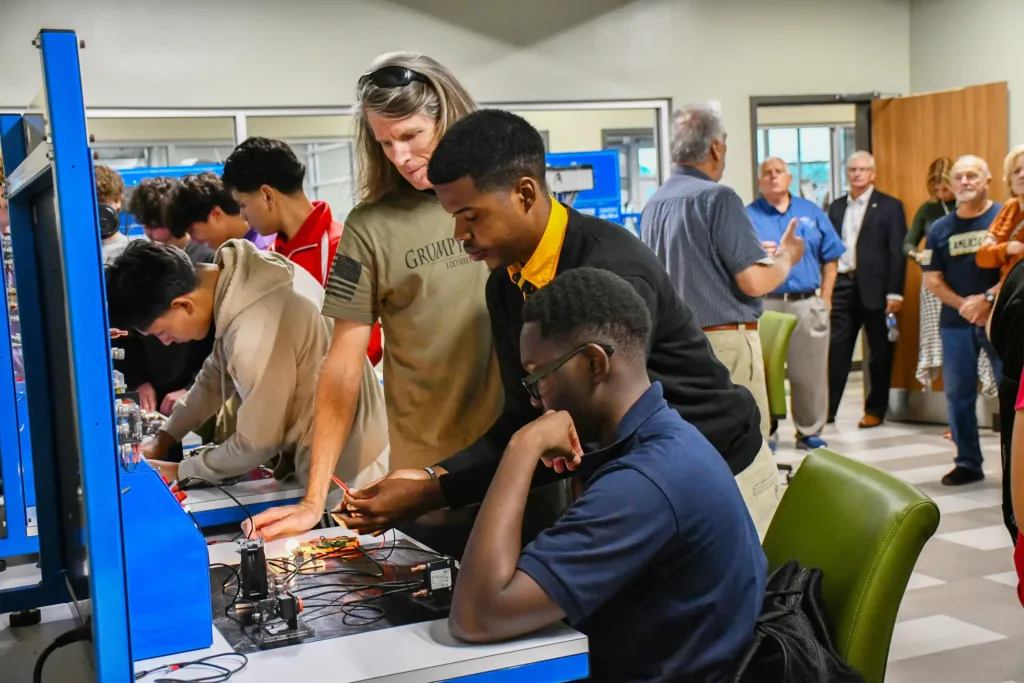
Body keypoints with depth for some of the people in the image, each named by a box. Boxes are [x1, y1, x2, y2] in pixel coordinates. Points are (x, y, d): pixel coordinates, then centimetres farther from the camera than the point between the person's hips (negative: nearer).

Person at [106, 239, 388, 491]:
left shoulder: (256, 333, -33)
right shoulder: (233, 275, -5)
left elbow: (255, 444, -19)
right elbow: (216, 374, 12)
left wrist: (180, 472, -5)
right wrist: (164, 437, 9)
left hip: (341, 470, -9)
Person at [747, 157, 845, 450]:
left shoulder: (812, 212, 11)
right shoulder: (748, 216, 3)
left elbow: (830, 258, 11)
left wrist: (825, 298, 4)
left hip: (807, 304, 2)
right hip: (765, 305, -2)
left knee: (810, 372, 6)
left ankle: (809, 432, 17)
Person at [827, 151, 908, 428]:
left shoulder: (889, 206, 0)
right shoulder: (836, 207, 13)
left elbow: (897, 252, -5)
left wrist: (895, 292, -11)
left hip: (875, 288, -3)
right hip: (842, 285, 3)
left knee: (879, 353, 6)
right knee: (836, 350, 1)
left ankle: (875, 410, 16)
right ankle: (827, 409, 4)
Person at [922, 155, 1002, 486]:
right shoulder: (940, 228, 9)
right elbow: (932, 279, 7)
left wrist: (988, 299, -18)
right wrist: (963, 304, -8)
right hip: (955, 322, 4)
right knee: (958, 394, 8)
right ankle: (968, 463, 19)